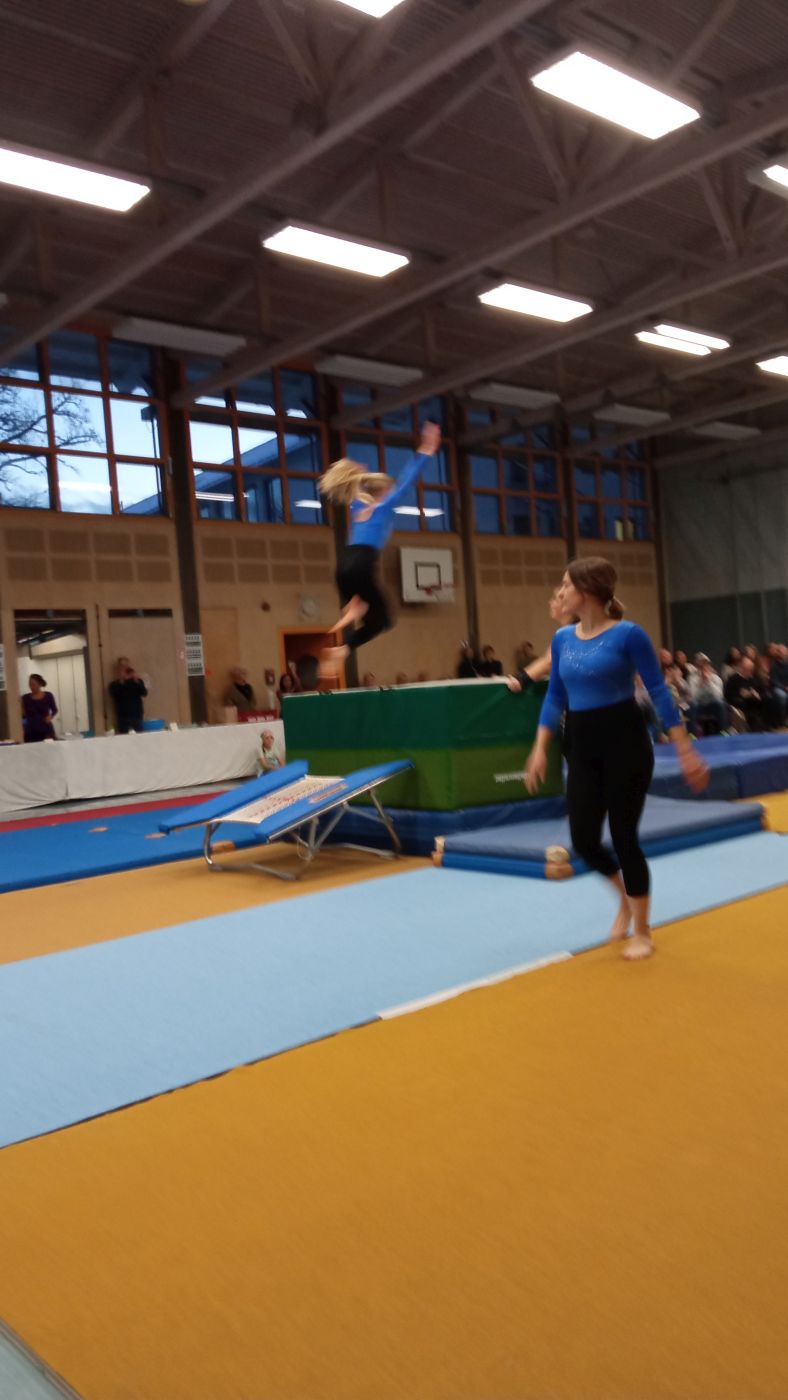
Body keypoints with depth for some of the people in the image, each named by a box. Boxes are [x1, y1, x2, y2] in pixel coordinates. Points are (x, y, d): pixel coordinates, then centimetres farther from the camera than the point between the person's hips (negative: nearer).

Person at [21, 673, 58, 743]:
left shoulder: (48, 696, 0)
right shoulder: (26, 698, 3)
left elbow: (54, 710, 13)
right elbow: (23, 715, 6)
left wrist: (50, 716, -5)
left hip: (46, 729, -1)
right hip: (31, 731, 1)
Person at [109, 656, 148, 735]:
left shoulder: (138, 680, 8)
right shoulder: (115, 684, 4)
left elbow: (144, 693, -5)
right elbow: (113, 694, -13)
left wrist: (137, 681, -15)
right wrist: (121, 682, -15)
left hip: (137, 716, 1)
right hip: (123, 717, -1)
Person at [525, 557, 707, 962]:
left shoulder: (628, 634, -12)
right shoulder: (562, 638, 5)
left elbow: (658, 692, -9)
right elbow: (555, 698, 11)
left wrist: (686, 750, -9)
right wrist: (540, 750, 7)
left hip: (626, 742, -5)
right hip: (582, 748, 5)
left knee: (623, 836, 1)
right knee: (584, 840, 4)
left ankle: (642, 931, 21)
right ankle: (625, 897, 35)